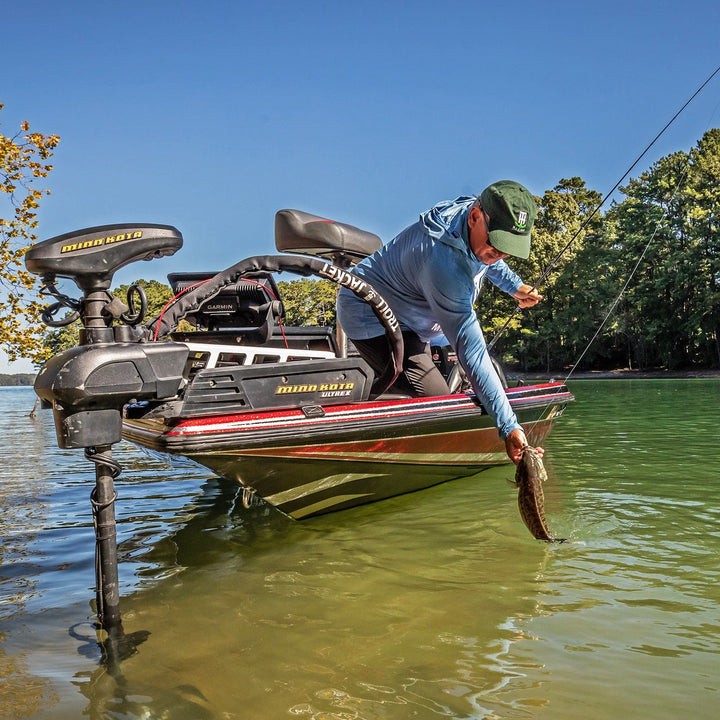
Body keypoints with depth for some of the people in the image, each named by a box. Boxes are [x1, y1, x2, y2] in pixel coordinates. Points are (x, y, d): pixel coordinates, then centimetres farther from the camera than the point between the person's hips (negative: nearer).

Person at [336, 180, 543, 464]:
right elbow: (471, 353, -37)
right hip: (371, 317, -10)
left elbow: (484, 258, 18)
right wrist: (508, 427, -36)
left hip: (407, 318, 11)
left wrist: (515, 286, 3)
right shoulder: (444, 263, -38)